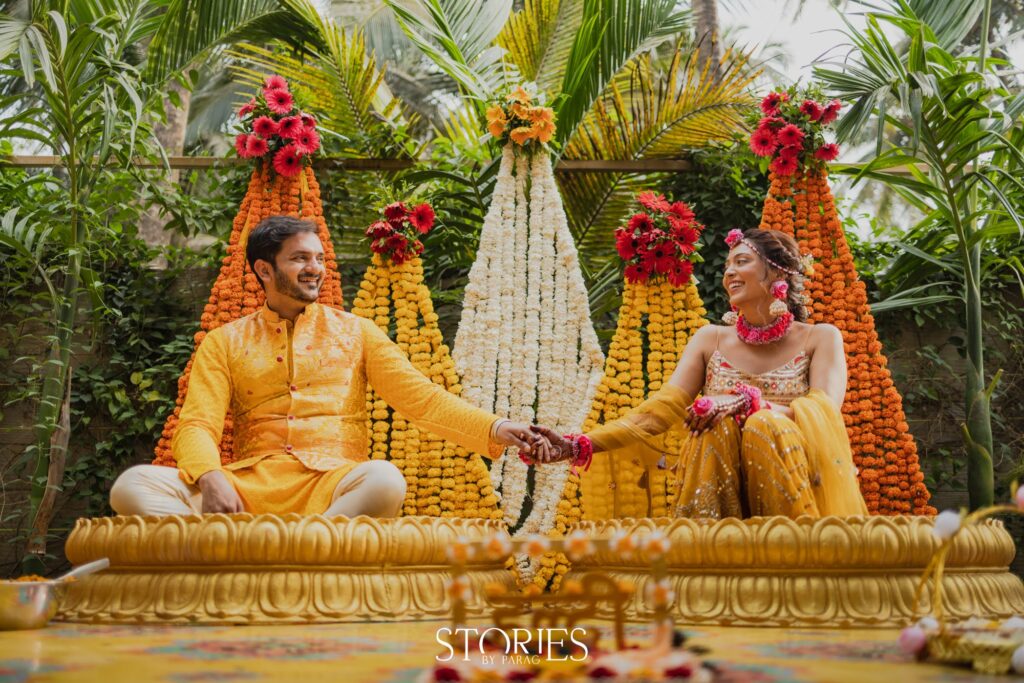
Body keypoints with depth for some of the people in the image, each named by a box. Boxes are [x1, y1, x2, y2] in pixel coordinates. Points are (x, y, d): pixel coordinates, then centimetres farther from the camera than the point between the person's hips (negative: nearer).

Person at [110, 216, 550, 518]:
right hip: (248, 483, 1)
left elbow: (419, 397, 7)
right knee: (133, 486, -23)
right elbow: (197, 424, 4)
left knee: (384, 481, -35)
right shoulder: (225, 342, 15)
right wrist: (209, 478, -20)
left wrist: (495, 429, -9)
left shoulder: (353, 331, 16)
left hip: (332, 483, 0)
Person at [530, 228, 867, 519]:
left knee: (767, 426, -29)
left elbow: (824, 412, -11)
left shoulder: (820, 338, 5)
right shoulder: (712, 339, 10)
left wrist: (747, 401, -28)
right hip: (723, 501, 2)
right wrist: (580, 446, -18)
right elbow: (663, 406, -3)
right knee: (716, 426, -27)